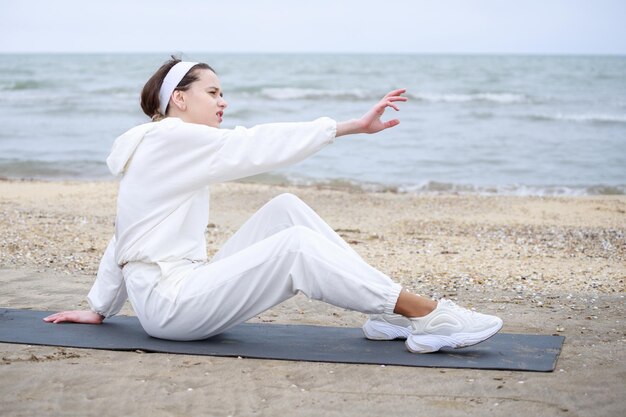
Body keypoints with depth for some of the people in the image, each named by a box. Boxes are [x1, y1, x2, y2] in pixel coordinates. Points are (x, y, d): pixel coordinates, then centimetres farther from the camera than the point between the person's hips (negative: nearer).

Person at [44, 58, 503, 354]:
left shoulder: (166, 153, 19)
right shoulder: (170, 138, -10)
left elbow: (128, 238, 22)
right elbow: (258, 147, -16)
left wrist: (100, 309, 26)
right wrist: (353, 125, -17)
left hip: (180, 291, 10)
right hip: (170, 305, -10)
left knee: (285, 209, 0)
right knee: (296, 244, -25)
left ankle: (387, 310, -6)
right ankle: (426, 314, -23)